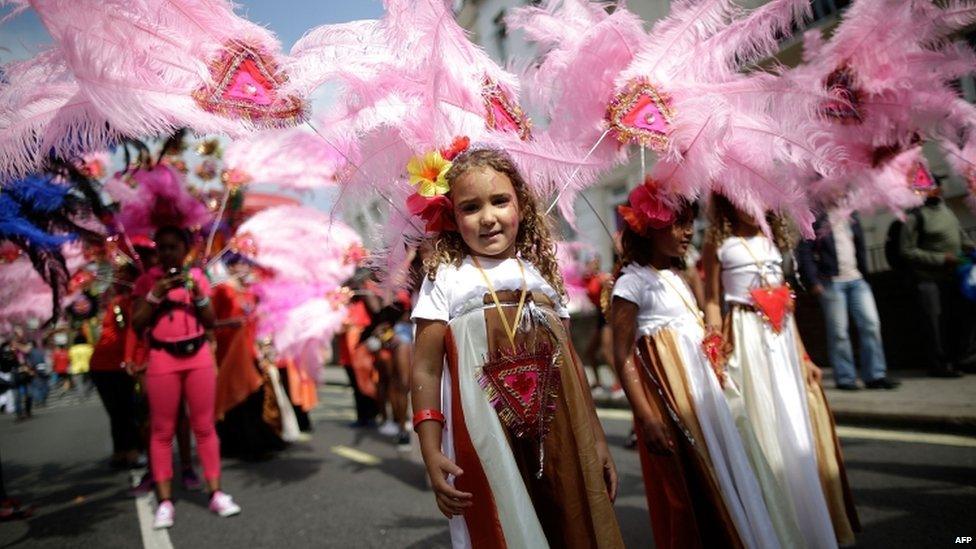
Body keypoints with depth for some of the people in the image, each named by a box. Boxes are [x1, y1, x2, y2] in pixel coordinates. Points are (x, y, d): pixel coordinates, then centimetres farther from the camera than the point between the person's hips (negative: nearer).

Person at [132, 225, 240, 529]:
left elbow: (210, 321, 7)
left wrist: (198, 295, -8)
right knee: (162, 430, 1)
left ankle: (216, 493, 9)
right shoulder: (147, 280, 4)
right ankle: (165, 501, 6)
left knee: (204, 426, 4)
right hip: (162, 359, -1)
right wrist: (155, 295, -12)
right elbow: (136, 324, -2)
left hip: (199, 355, 2)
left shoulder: (197, 276, 9)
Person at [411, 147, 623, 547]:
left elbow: (570, 363, 13)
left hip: (558, 436, 4)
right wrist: (431, 454, -10)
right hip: (486, 439, -3)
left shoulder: (542, 274, 12)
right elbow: (426, 370, -3)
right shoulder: (446, 277, 1)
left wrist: (596, 438, 12)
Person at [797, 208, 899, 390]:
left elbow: (860, 247, 19)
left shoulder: (850, 216, 14)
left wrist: (864, 272, 13)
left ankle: (875, 375, 8)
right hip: (831, 281, -6)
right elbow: (804, 252, -10)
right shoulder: (815, 218, -5)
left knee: (871, 323, 0)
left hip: (856, 279, 6)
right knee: (838, 331, -2)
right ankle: (845, 378, 9)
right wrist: (813, 281, -14)